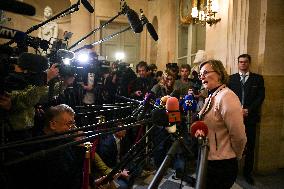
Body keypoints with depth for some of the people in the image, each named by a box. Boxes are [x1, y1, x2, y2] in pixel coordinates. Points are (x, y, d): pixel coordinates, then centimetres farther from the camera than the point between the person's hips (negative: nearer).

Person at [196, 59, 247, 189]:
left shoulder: (226, 96, -22)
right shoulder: (211, 97, 7)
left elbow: (239, 136, -21)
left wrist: (234, 157, -5)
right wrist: (199, 130, 0)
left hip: (221, 165, -9)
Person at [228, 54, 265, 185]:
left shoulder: (258, 78, 8)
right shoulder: (231, 78, 8)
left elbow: (260, 97, 1)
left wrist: (248, 110, -10)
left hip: (250, 117, 1)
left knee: (250, 147, 7)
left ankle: (247, 173, 21)